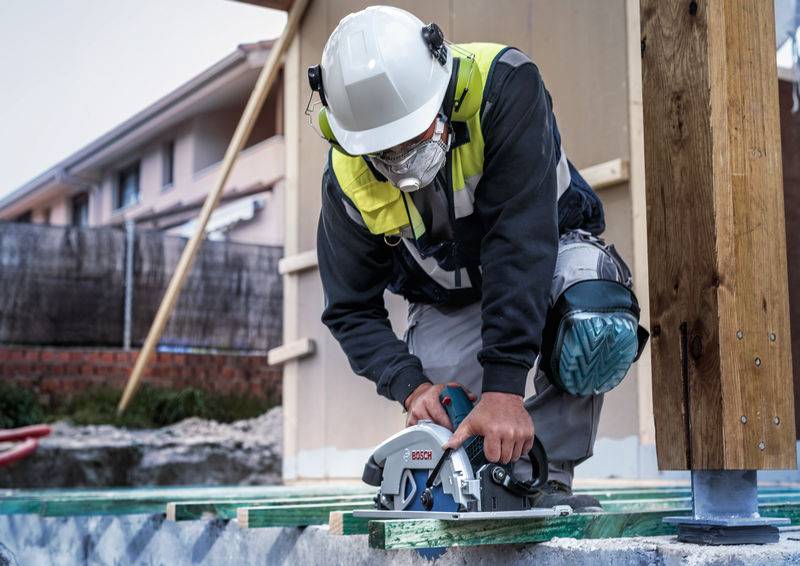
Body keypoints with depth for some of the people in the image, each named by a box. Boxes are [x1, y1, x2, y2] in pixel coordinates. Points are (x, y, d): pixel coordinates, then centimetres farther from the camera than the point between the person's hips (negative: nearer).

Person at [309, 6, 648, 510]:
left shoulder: (504, 85, -32)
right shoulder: (349, 178, -20)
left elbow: (519, 238, -38)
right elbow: (351, 311, -12)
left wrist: (504, 388, -44)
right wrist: (412, 387, -32)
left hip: (548, 255, -2)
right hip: (450, 303, 3)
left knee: (598, 329, -36)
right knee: (439, 412, -24)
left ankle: (544, 476, -15)